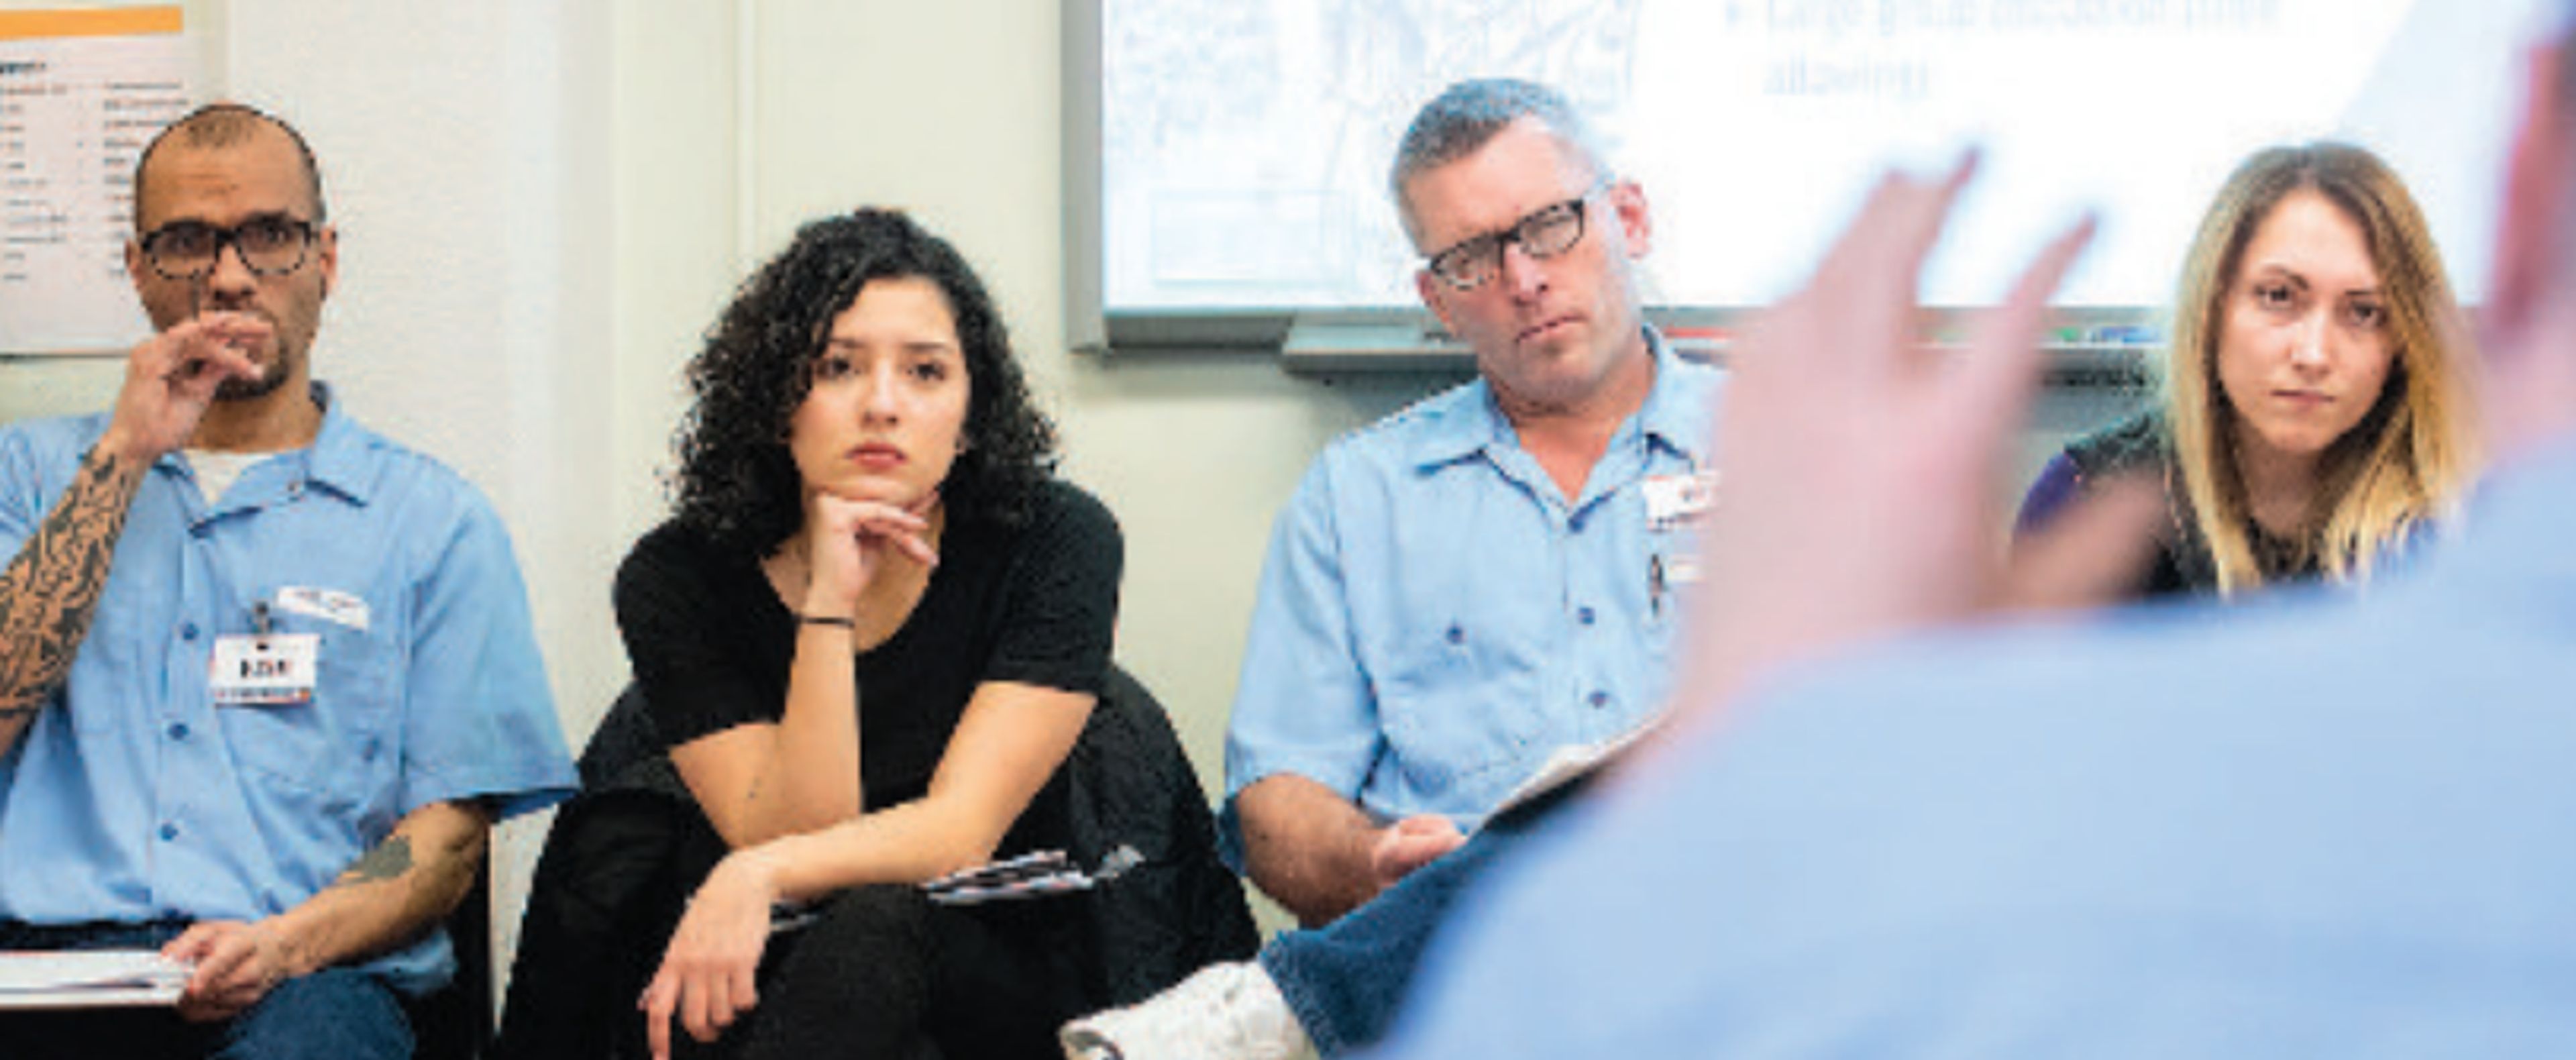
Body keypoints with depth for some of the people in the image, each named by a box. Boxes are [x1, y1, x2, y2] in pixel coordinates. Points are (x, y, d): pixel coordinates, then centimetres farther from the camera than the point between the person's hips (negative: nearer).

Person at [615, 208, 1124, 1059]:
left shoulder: (1055, 543, -9)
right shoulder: (678, 578, -6)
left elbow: (960, 830, -17)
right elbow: (792, 836, -15)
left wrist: (761, 875, -36)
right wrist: (828, 609, -25)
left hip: (995, 985, 0)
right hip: (770, 972, 0)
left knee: (877, 920, -35)